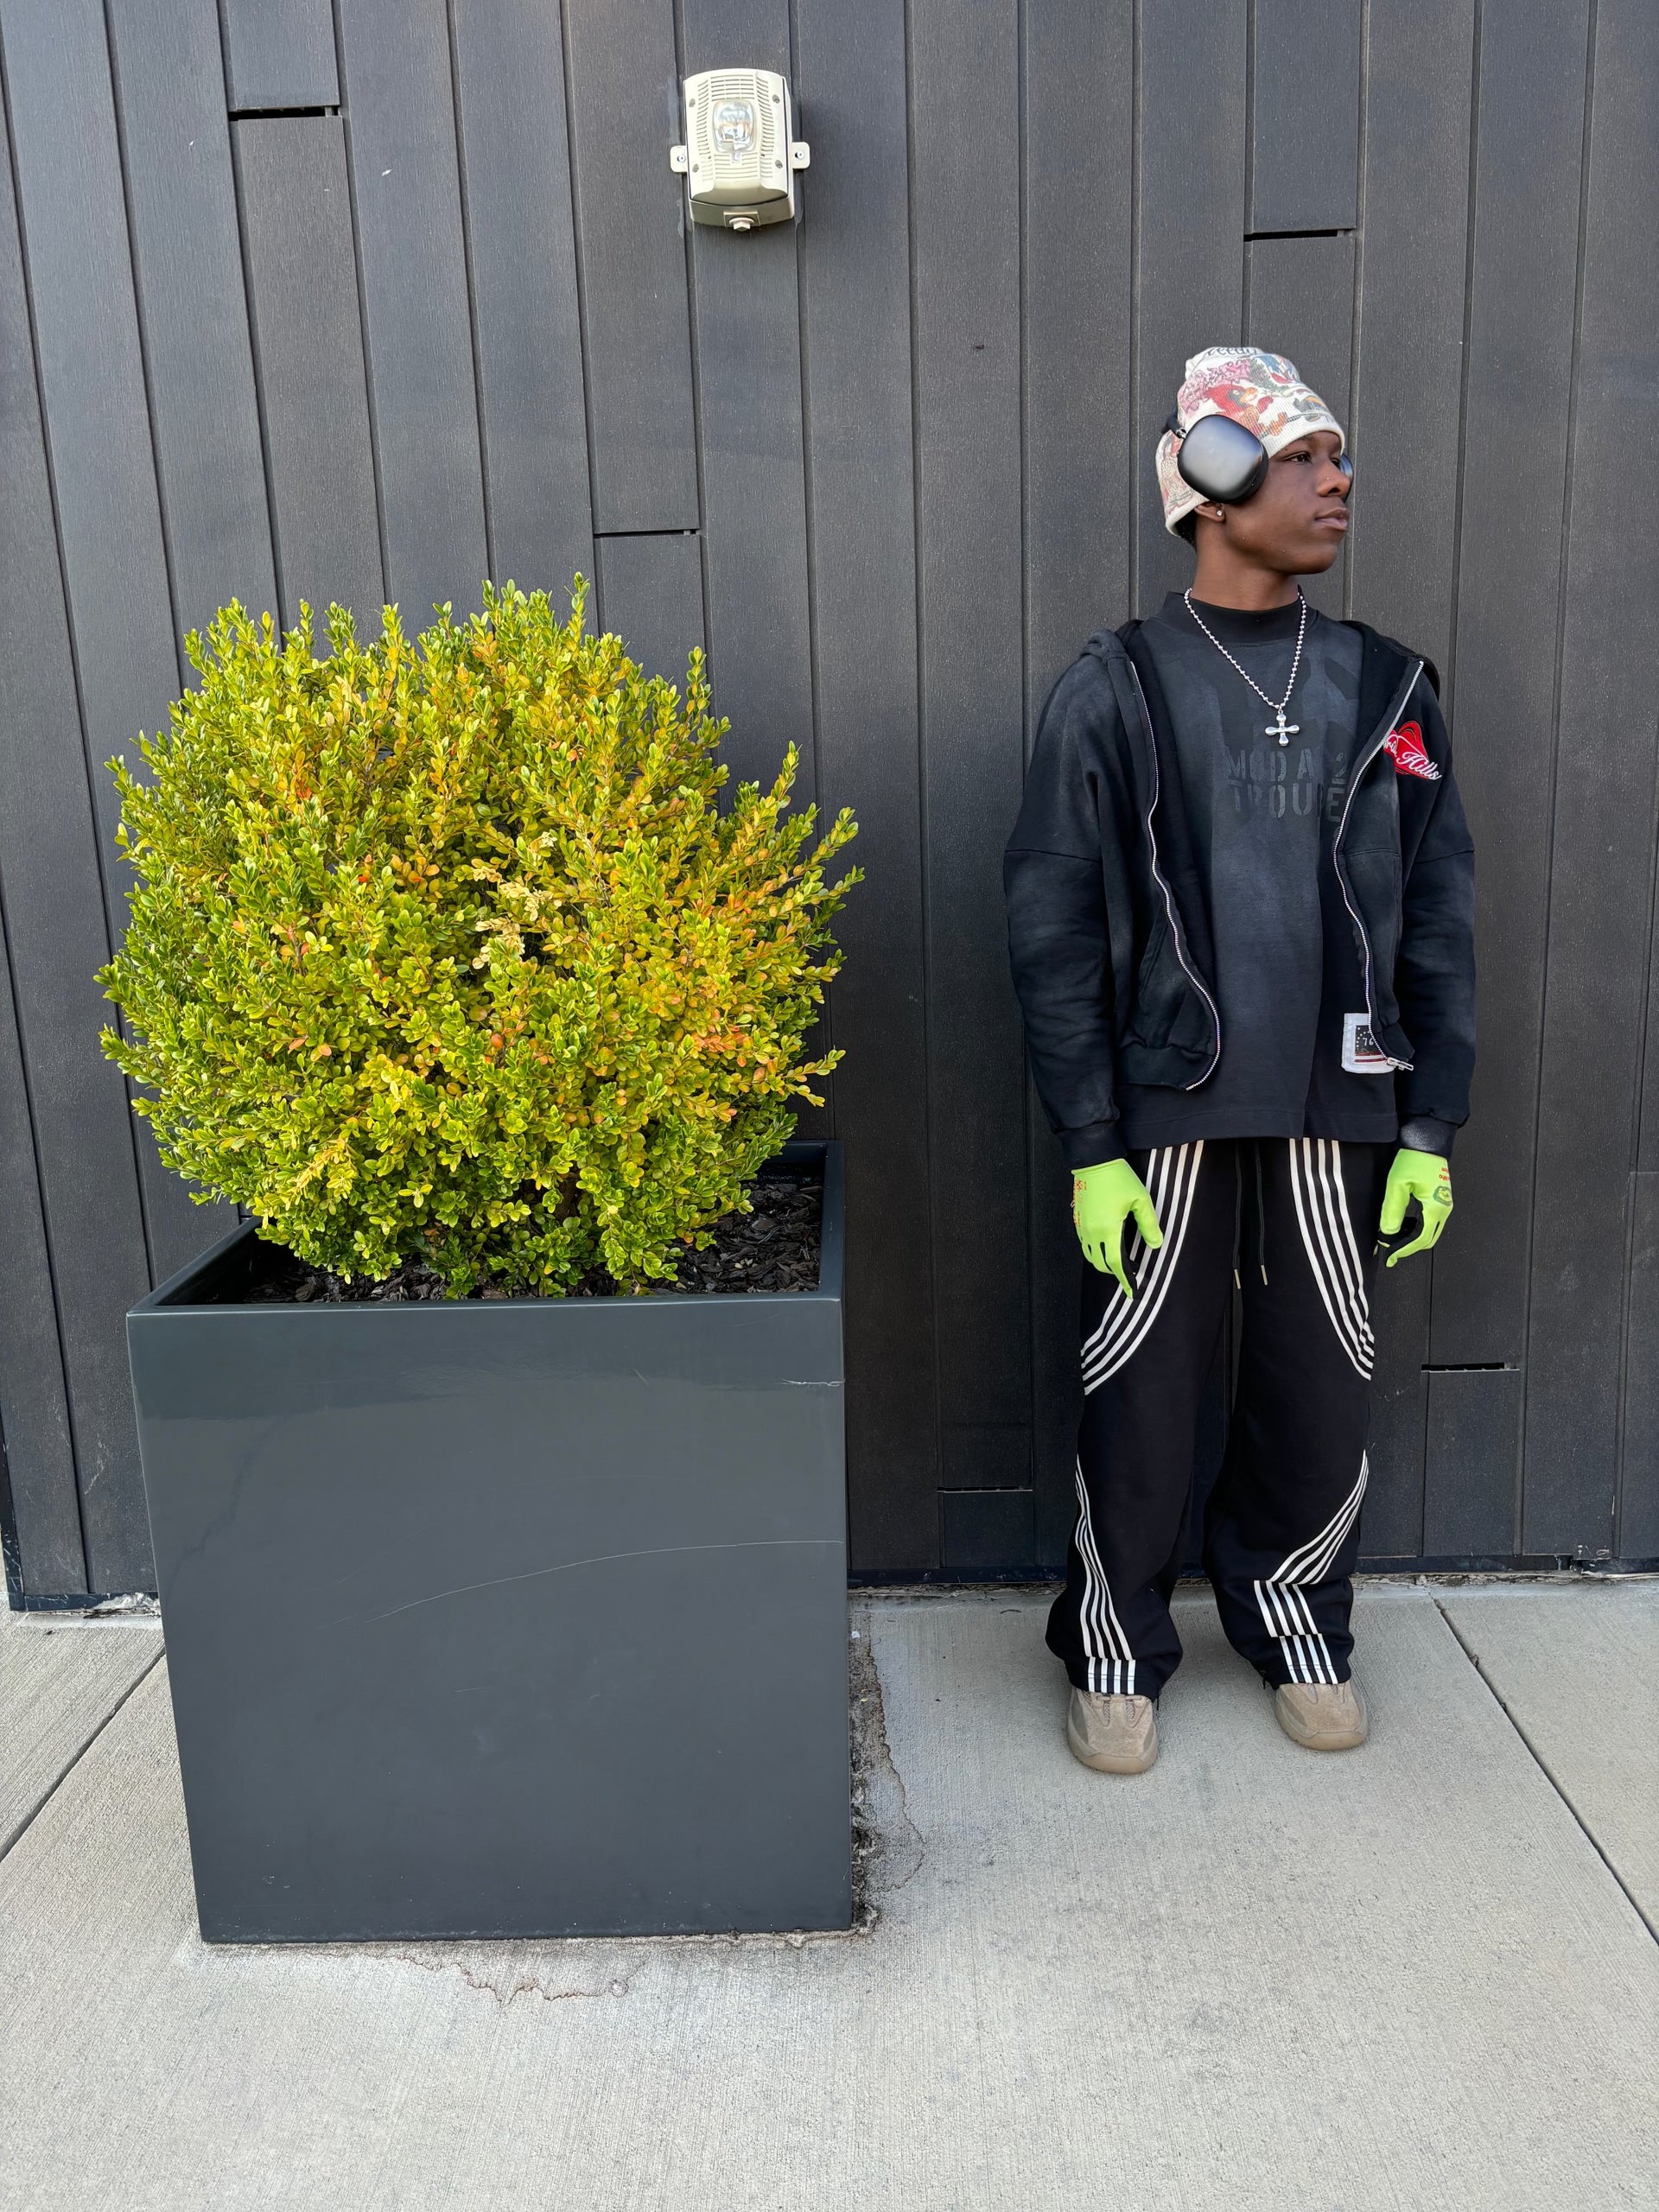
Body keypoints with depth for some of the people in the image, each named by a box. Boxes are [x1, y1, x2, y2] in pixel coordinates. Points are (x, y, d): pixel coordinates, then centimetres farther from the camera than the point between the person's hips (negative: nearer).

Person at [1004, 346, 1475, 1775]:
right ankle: (1118, 1650, 27)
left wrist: (1431, 1127, 3)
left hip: (1340, 1116, 3)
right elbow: (1054, 932, -4)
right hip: (1167, 1114, -2)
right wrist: (1092, 1146, -9)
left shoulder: (1386, 689, 7)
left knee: (1323, 1397, 11)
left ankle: (1297, 1624, 36)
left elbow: (1439, 916, 8)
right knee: (1141, 1398, 5)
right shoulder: (1114, 692, -2)